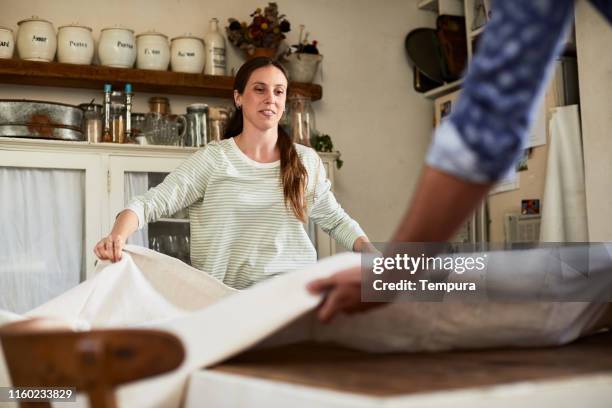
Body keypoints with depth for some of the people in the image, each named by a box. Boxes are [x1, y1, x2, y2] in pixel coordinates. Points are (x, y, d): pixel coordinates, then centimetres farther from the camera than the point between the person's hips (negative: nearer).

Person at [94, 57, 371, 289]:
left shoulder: (306, 161, 9)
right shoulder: (213, 159, 0)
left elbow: (336, 221, 18)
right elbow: (152, 203, -6)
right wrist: (118, 235, -26)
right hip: (229, 297, -2)